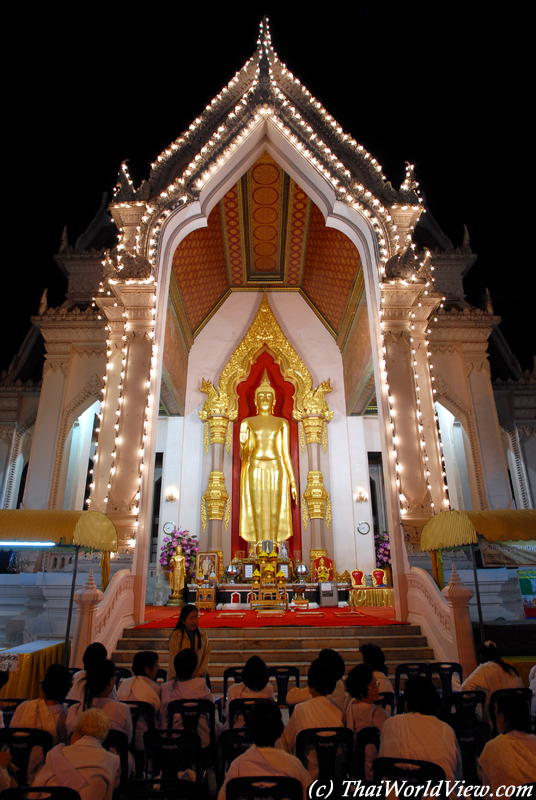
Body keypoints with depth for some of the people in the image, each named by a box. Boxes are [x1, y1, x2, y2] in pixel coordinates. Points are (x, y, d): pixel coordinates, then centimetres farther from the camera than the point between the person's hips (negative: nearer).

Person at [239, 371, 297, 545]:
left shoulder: (282, 423, 10)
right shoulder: (247, 423, 8)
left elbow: (286, 454, 8)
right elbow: (243, 456, 5)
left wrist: (293, 481, 2)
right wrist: (243, 444, -17)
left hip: (276, 472, 0)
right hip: (254, 472, 0)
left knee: (274, 515, -1)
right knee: (256, 514, -2)